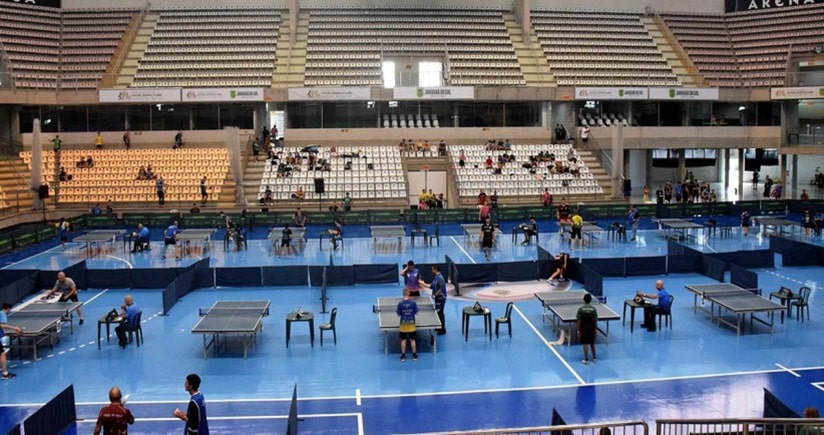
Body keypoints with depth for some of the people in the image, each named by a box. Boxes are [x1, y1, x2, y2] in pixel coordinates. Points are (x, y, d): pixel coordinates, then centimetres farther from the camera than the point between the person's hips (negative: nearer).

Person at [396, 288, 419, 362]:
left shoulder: (400, 304, -11)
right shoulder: (413, 302, -10)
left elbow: (398, 315, -4)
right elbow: (416, 313, -3)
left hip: (403, 324, 0)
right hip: (411, 324, 0)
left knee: (403, 340, 8)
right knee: (413, 340, 11)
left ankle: (403, 356, 11)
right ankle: (414, 355, 17)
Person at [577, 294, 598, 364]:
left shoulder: (580, 309, -12)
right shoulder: (593, 309, -8)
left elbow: (578, 321, -9)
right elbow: (595, 320, -3)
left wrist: (578, 330, -1)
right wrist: (596, 329, 7)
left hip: (583, 329, -2)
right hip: (592, 329, 2)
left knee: (585, 344, 4)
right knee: (592, 343, 17)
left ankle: (586, 359, 7)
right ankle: (594, 358, 28)